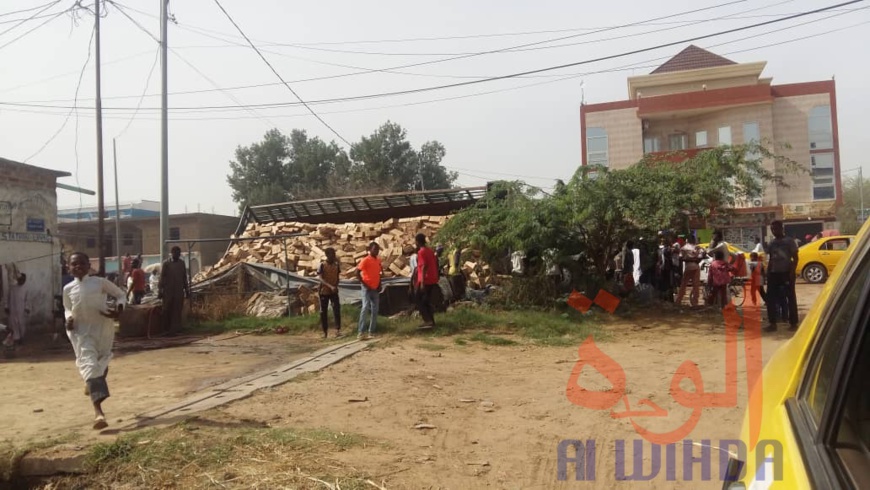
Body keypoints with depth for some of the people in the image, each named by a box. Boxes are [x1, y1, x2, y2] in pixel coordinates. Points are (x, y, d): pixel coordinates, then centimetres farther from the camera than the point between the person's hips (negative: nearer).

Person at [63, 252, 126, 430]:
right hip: (81, 331, 0)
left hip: (103, 327, 0)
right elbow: (67, 308, 17)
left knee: (101, 364, 16)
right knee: (89, 365, -14)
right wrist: (69, 319, -5)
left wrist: (119, 309, -15)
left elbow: (120, 294, 4)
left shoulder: (100, 282, -5)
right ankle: (98, 411, -23)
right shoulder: (68, 289, 1)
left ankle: (91, 383, 54)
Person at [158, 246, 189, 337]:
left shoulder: (182, 263, 8)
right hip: (168, 291, -2)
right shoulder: (165, 264, -2)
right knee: (167, 311, 4)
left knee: (177, 312, -1)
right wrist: (160, 291, -5)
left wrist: (186, 289, 12)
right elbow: (161, 278, -2)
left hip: (179, 292, 2)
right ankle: (167, 329, 19)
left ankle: (174, 330, 3)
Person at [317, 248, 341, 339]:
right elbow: (321, 279, -15)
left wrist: (336, 287, 1)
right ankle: (325, 331, 12)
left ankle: (338, 330, -13)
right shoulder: (322, 265, -7)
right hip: (324, 291, -2)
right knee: (323, 312, 3)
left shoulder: (337, 265, 5)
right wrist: (330, 286, -26)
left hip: (334, 292, 2)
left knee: (337, 309, -12)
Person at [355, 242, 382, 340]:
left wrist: (379, 285, 7)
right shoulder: (365, 260, -10)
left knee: (375, 310, 7)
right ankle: (360, 333, -17)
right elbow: (357, 273, -15)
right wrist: (364, 284, -16)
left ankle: (371, 332, 13)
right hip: (367, 288, -7)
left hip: (375, 289, 7)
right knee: (365, 307, -16)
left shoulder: (378, 261, 11)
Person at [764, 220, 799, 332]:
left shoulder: (789, 241, -3)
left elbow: (795, 258, -5)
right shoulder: (771, 243, 12)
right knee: (770, 298, 3)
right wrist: (768, 273, 10)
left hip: (786, 272, -5)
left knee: (791, 298, 1)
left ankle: (793, 323, 8)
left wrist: (792, 271, -16)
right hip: (774, 273, 5)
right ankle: (772, 323, 10)